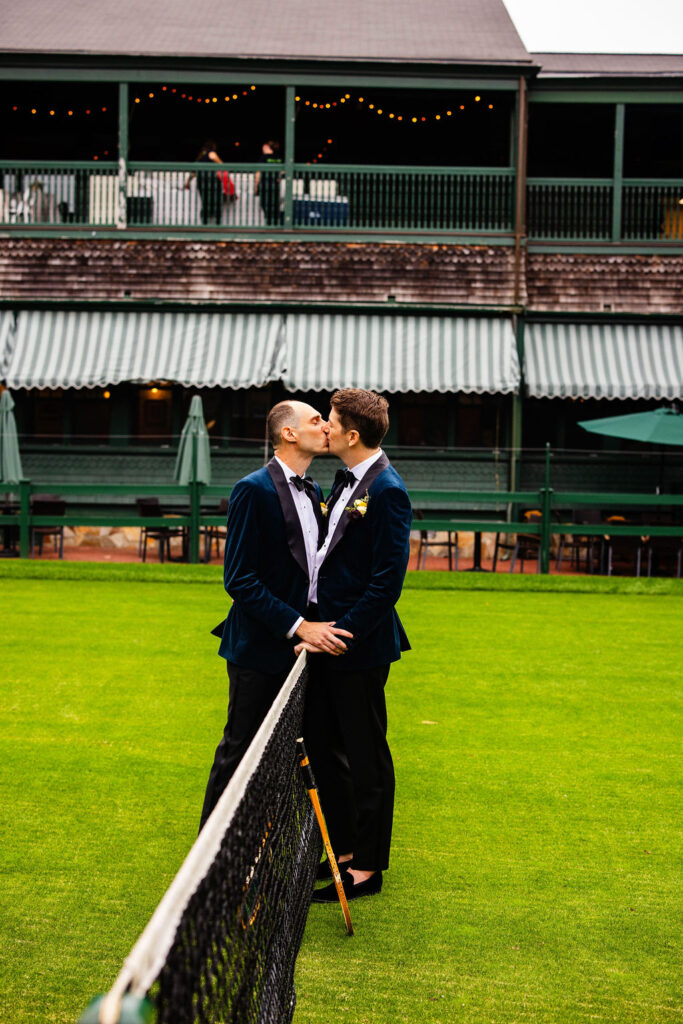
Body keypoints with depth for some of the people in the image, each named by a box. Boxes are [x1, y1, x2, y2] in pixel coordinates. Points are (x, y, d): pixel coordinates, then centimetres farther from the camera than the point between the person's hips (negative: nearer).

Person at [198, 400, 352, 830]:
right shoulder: (254, 490, -14)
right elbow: (240, 580, -18)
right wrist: (298, 626, -21)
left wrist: (318, 623, 3)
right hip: (261, 649, -8)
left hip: (299, 646, 8)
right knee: (240, 752, 3)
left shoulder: (313, 491, 12)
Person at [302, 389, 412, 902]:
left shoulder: (387, 490, -17)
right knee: (323, 748, 16)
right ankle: (344, 850, 30)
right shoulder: (346, 479, 12)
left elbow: (387, 580, -21)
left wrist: (343, 632, -21)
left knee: (366, 757, 3)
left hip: (360, 647, -9)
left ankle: (368, 868, 15)